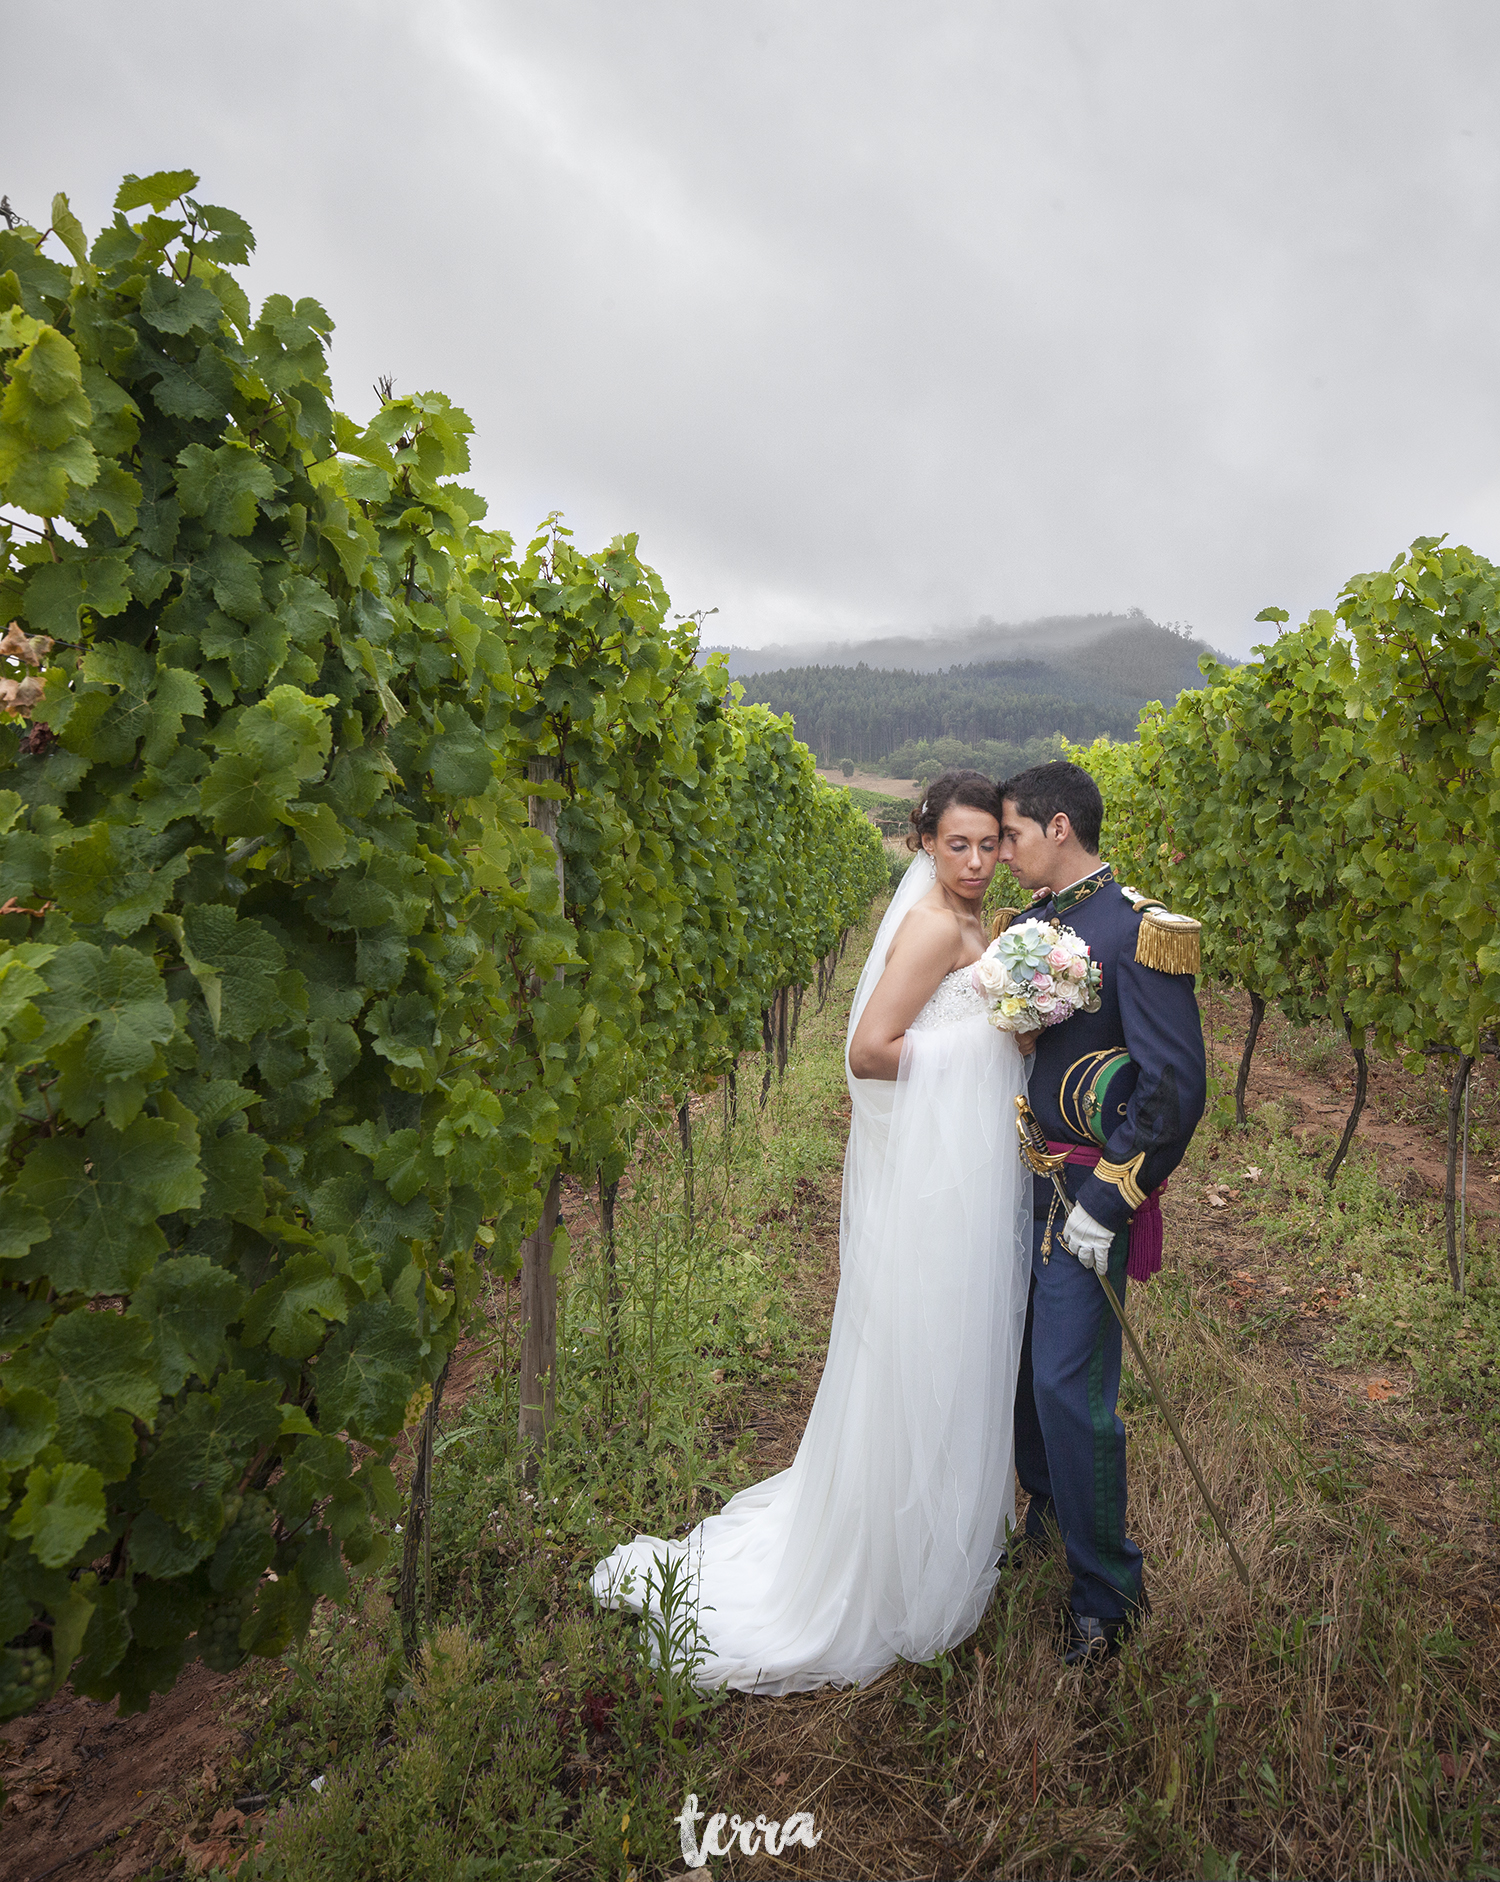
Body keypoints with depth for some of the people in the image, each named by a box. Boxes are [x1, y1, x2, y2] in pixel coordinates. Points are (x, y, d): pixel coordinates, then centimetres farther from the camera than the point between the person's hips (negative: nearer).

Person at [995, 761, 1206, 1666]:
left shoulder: (1141, 931, -16)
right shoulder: (1028, 920, 7)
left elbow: (1176, 1087, -18)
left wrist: (1106, 1200, -17)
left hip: (1085, 1199, -7)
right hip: (1016, 1183, 7)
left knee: (1070, 1389, -1)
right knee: (1018, 1364, 18)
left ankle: (1106, 1590, 22)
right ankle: (1043, 1511, 44)